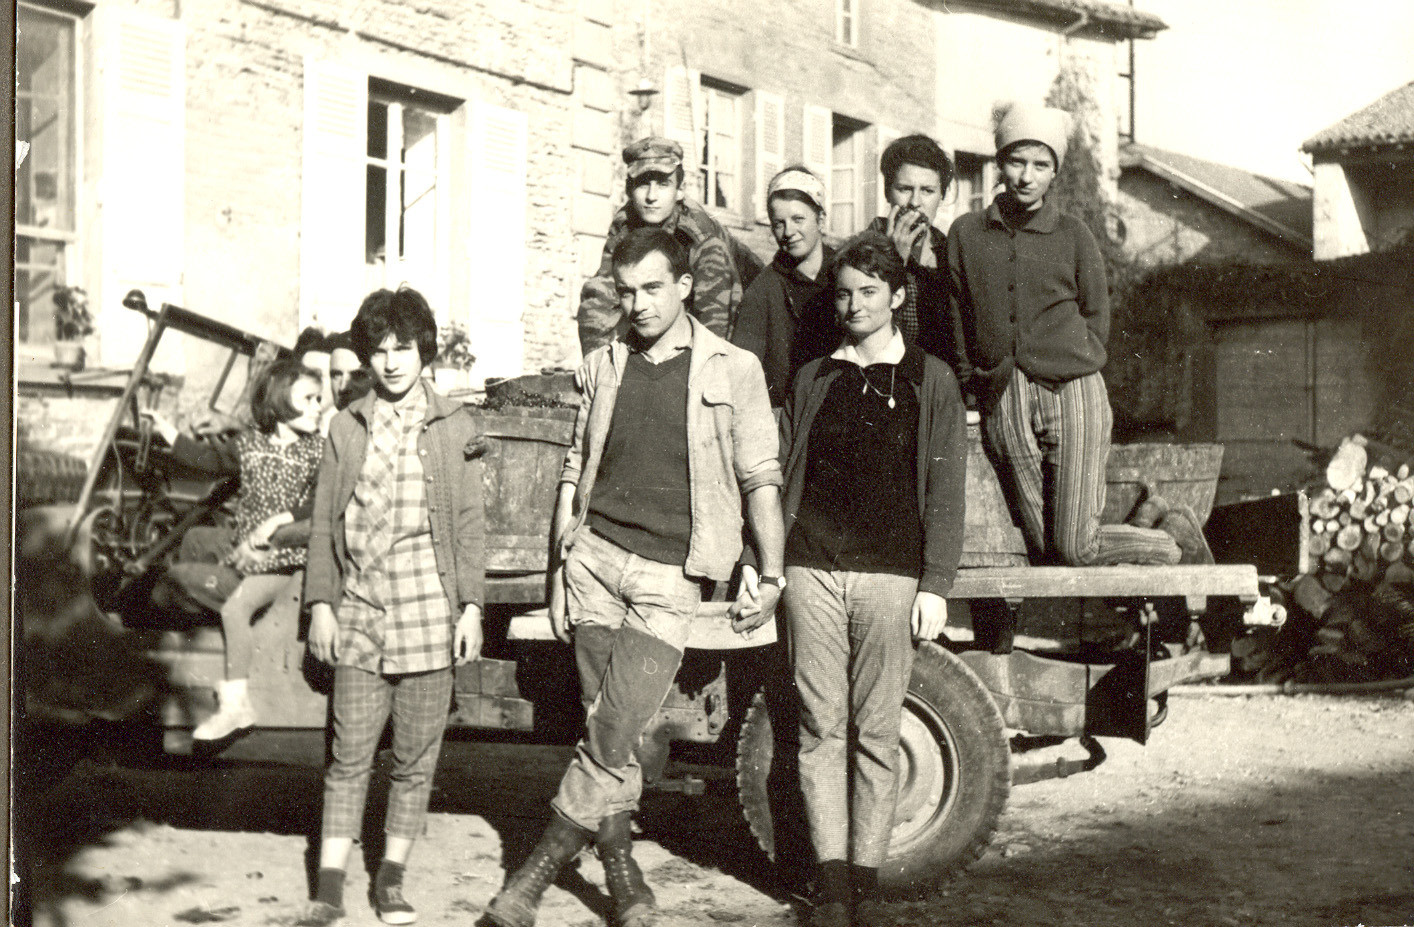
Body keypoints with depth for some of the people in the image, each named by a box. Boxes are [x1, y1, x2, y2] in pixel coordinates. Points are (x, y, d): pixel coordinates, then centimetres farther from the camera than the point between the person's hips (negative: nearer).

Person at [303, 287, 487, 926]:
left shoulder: (453, 427, 4)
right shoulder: (346, 428, 8)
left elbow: (469, 523, 5)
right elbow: (325, 521, 10)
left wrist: (471, 605, 1)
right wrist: (321, 602, 4)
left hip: (430, 611, 0)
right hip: (360, 612, 1)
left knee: (416, 758, 5)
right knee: (349, 755, -1)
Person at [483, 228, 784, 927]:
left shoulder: (733, 370, 2)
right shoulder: (602, 366, 13)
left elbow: (760, 476, 3)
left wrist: (770, 573, 0)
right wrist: (560, 564, 13)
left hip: (670, 575, -3)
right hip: (595, 554, 3)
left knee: (612, 735, -10)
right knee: (609, 732, 3)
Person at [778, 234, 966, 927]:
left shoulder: (928, 380, 8)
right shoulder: (812, 378, 16)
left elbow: (944, 490, 3)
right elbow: (784, 476, 17)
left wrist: (935, 586, -5)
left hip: (889, 573, -2)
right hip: (811, 570, 2)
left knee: (876, 732, 0)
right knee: (821, 729, 1)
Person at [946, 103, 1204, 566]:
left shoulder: (1073, 236, 4)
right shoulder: (966, 233, 9)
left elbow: (1096, 318, 13)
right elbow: (957, 319, 14)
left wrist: (1069, 370, 5)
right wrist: (976, 382, 10)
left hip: (1073, 394, -2)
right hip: (1002, 404, 3)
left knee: (1076, 548, -8)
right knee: (1042, 550, -3)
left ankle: (1175, 536, 20)